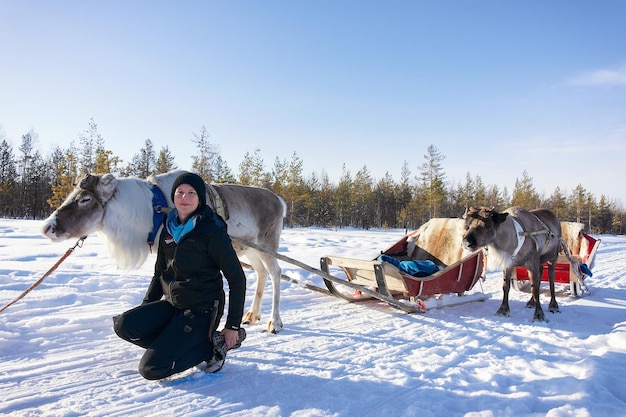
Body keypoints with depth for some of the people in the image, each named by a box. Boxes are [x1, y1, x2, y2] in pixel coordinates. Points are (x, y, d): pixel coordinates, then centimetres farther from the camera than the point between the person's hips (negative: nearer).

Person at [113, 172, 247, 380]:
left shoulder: (212, 232, -13)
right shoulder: (168, 230, 7)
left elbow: (237, 278, -12)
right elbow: (159, 274, 18)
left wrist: (233, 326, -12)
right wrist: (144, 310, 10)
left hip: (201, 310, -7)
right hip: (172, 305, 7)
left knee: (151, 368, -16)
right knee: (124, 325, -15)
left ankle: (210, 347, 2)